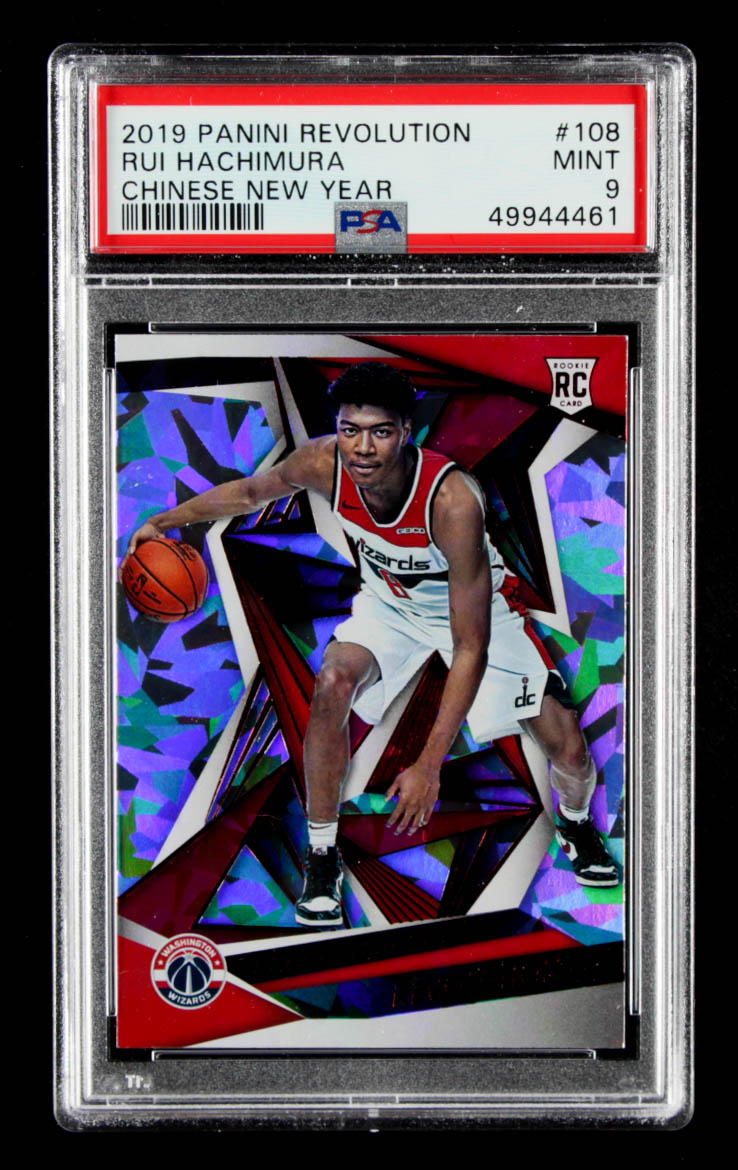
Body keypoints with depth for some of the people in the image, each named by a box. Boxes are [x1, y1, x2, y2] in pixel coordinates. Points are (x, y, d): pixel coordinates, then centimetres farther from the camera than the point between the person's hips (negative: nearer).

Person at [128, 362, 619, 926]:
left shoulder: (453, 500, -41)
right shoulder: (325, 464, -29)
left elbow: (471, 651, -38)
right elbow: (253, 490, -2)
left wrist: (429, 766, -41)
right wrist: (166, 521, -1)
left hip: (476, 605, -3)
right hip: (389, 601, 3)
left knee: (566, 747, -9)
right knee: (333, 684, -26)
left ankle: (577, 824, 30)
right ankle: (322, 857, -6)